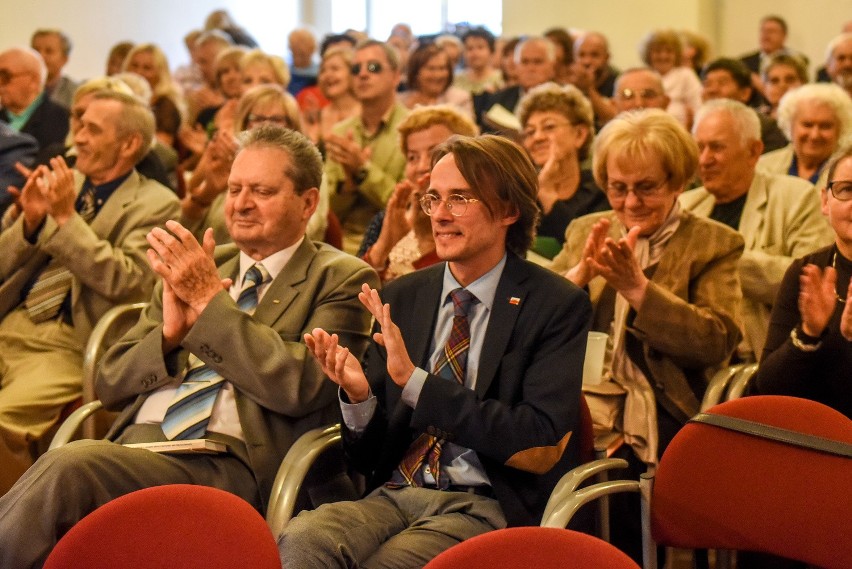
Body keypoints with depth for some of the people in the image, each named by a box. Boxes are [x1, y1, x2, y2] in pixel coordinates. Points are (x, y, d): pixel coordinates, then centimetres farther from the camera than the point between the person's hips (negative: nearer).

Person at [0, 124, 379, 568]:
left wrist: (210, 300, -7)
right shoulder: (192, 268, 23)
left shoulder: (340, 279, 8)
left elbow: (300, 388, -9)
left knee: (70, 464, -30)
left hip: (232, 464, -5)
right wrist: (169, 333, 0)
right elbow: (110, 384, 20)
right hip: (134, 443, 5)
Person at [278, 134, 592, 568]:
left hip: (484, 506, -3)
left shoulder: (556, 305, 0)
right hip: (393, 495, 3)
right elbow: (368, 455, 15)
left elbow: (540, 450, -11)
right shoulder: (400, 298, 13)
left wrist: (416, 381, -16)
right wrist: (357, 397, -10)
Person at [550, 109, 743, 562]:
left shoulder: (714, 244, 8)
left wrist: (636, 286, -14)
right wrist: (580, 273, -7)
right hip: (578, 401, 3)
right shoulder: (584, 232, 20)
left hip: (656, 412, -3)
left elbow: (717, 342, -6)